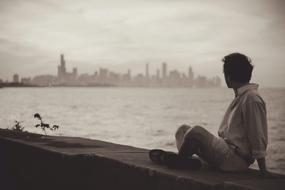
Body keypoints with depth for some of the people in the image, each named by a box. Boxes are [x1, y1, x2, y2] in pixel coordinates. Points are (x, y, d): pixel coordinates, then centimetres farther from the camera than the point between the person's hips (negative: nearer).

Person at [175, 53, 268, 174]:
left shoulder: (252, 99, -16)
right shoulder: (240, 97, 16)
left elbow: (258, 138, -16)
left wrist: (263, 171, -15)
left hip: (235, 160, -10)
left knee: (196, 131, -22)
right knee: (183, 130, 7)